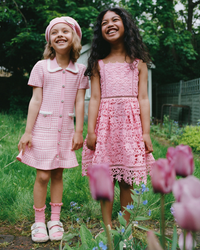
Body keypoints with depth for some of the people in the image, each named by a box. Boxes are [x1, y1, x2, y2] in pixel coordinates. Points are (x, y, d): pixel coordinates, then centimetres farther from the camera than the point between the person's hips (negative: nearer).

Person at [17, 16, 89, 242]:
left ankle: (55, 221, 21)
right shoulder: (41, 67, -2)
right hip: (43, 128, -2)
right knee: (43, 175, 0)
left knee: (58, 174, 10)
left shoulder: (80, 70, 4)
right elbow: (36, 101, -3)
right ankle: (39, 222, 15)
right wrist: (28, 132, -6)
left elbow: (80, 102, 3)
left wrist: (79, 131, 1)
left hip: (65, 129, 2)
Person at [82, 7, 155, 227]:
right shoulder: (99, 64, 10)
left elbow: (143, 98, 3)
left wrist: (146, 132, -4)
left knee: (127, 181, 2)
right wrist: (90, 131, -6)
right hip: (105, 122, 1)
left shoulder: (138, 62, 9)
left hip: (130, 122, 0)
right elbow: (95, 98, 4)